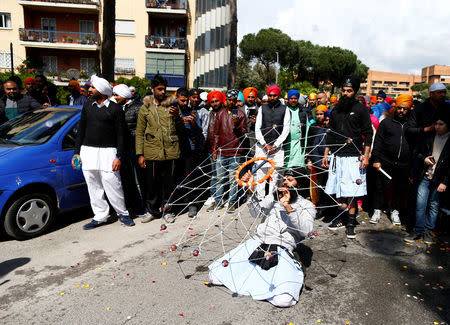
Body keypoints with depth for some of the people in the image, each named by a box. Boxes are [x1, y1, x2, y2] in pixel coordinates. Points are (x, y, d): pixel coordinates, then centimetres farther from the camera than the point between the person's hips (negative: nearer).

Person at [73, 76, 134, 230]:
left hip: (107, 151, -5)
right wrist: (76, 152, 11)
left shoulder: (115, 109, -2)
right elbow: (81, 130, 15)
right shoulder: (87, 105, 13)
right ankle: (100, 216, 18)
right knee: (94, 187, 7)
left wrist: (119, 157, -10)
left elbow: (120, 135, -4)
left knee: (112, 184, -6)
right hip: (87, 150, 5)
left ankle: (122, 213, 13)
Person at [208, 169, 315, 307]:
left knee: (283, 299, -27)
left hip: (282, 251, -3)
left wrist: (287, 206, -17)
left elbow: (306, 229, -9)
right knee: (215, 276, -8)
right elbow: (257, 213, 6)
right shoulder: (274, 197, 21)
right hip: (256, 243, 3)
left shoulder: (307, 205, 10)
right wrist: (251, 190, -8)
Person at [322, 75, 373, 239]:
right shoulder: (336, 110, 14)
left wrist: (366, 156, -8)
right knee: (338, 191, 8)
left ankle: (351, 223, 6)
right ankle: (340, 219, 21)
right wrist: (326, 154, 13)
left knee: (351, 193, -3)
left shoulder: (360, 109, 0)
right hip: (336, 156, 4)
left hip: (353, 157, -4)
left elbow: (368, 133, -1)